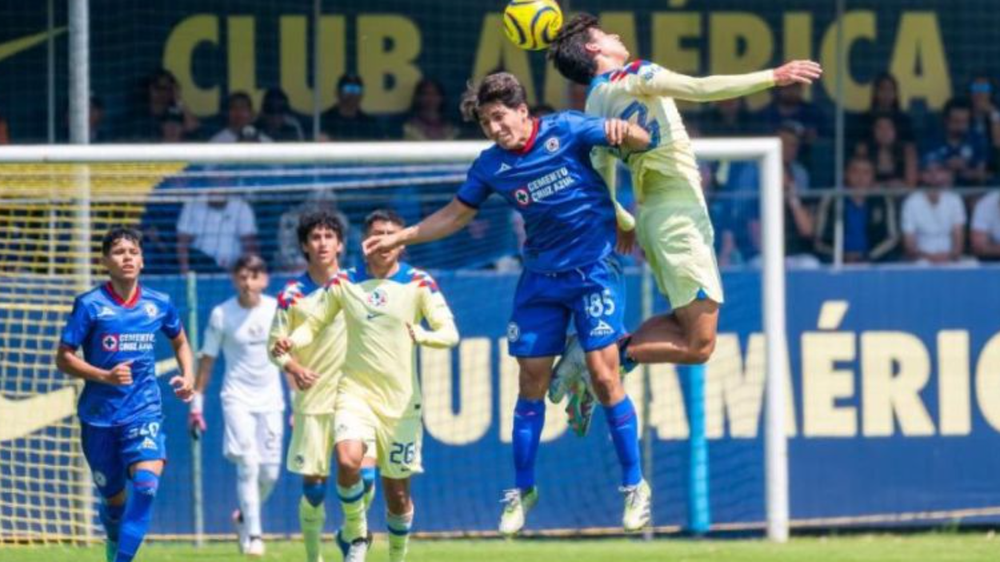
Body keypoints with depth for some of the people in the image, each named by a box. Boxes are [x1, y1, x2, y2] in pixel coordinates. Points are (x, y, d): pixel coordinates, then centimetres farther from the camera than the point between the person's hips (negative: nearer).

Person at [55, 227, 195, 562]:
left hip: (144, 411, 1)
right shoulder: (90, 305, -7)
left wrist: (188, 376, 4)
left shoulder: (159, 305, 3)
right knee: (114, 497, 10)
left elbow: (180, 342, 22)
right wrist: (105, 376, -20)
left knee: (146, 483, -23)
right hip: (99, 415, -1)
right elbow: (64, 358, -6)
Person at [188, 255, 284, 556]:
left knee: (270, 472, 1)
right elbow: (206, 361, 4)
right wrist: (196, 404, 3)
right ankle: (253, 534, -12)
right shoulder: (221, 315, -4)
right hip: (237, 398, -2)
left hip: (270, 399, 2)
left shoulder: (277, 310, 0)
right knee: (247, 463, -16)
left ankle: (245, 516, 28)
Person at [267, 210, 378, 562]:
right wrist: (294, 368, -15)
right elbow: (275, 344, 3)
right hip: (311, 399, 0)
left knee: (364, 474, -16)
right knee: (313, 485, 0)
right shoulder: (292, 294, 1)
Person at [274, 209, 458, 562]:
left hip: (401, 400, 0)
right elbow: (314, 324, 10)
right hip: (356, 391, 0)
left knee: (397, 492, 4)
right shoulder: (344, 283, 3)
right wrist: (291, 342, -13)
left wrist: (422, 335, -30)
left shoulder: (418, 284, -2)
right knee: (348, 461, -28)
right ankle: (355, 533, -2)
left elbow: (450, 333, -8)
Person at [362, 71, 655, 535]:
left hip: (594, 269, -4)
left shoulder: (566, 131, -10)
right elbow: (455, 215, 14)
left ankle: (634, 485, 0)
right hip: (541, 278, 4)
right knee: (531, 382, 4)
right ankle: (522, 488, 17)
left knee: (604, 375, -11)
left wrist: (624, 131, -33)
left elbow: (640, 141, -10)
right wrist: (399, 238, 7)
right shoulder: (491, 165, 0)